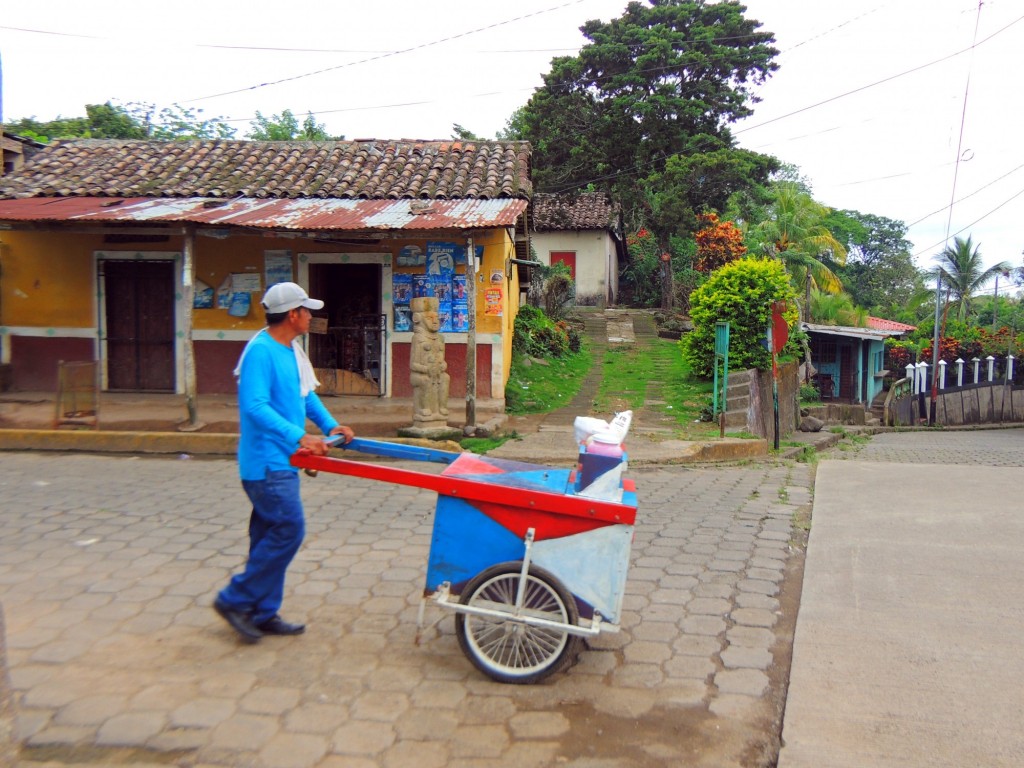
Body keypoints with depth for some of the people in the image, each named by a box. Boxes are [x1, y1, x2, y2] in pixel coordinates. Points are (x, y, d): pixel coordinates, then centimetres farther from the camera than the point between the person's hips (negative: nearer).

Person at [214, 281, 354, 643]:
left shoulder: (292, 350, 12)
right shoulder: (261, 352, -18)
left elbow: (306, 393, 20)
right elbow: (255, 408, -26)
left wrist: (329, 425, 6)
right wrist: (298, 437, -30)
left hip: (281, 461, 10)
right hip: (266, 461, -10)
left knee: (271, 537, 13)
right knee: (289, 530, -9)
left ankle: (264, 614, 21)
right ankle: (235, 600, 3)